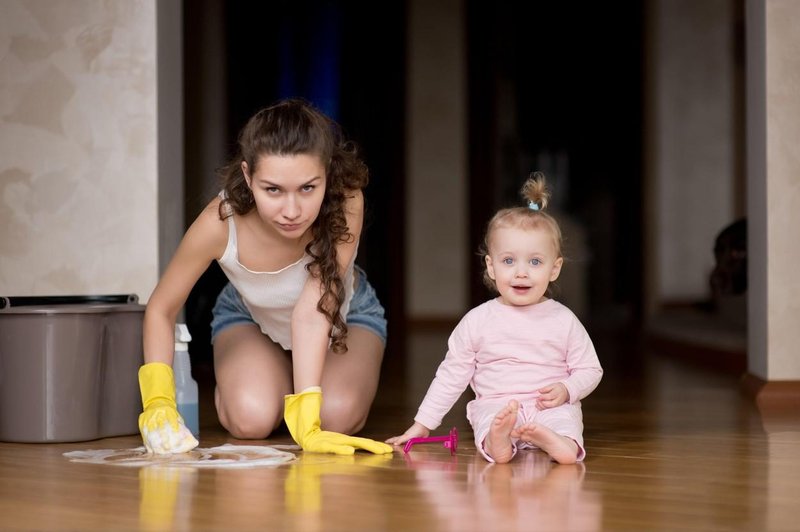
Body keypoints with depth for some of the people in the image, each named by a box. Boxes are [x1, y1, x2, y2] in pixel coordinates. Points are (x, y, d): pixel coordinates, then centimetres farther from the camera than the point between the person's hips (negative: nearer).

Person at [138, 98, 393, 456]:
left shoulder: (345, 202, -40)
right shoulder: (220, 223, -36)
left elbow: (312, 312, -42)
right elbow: (160, 309, -20)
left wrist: (307, 425, -49)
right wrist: (158, 404, -33)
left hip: (342, 316, 0)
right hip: (250, 317, 0)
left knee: (338, 417, -26)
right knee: (251, 419, -26)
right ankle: (228, 390, 11)